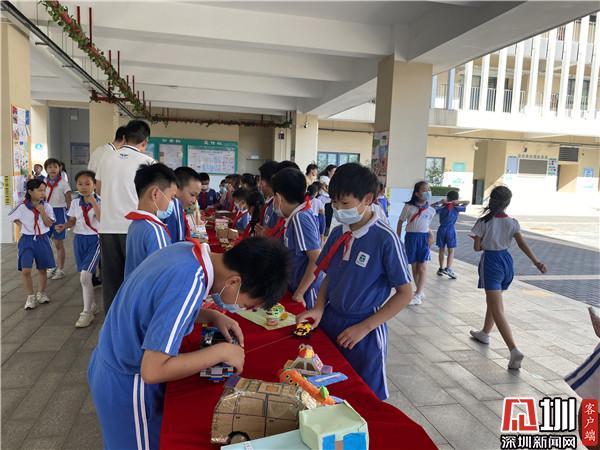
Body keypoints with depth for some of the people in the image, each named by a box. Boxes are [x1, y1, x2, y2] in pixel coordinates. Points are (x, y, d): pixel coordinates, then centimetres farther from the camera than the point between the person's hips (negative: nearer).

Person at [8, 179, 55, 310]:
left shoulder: (46, 206, -4)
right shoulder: (22, 207, -8)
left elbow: (49, 224, -9)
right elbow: (11, 217, 8)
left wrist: (42, 211, -19)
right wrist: (23, 225, 2)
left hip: (42, 239, 2)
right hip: (27, 240, -1)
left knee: (42, 269, 12)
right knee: (25, 270, -9)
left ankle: (41, 293, 31)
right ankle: (30, 296, 7)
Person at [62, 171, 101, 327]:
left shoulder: (99, 202, -9)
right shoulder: (75, 203, 5)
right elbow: (73, 221, 13)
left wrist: (94, 204, -25)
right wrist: (64, 225, -7)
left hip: (94, 239, -5)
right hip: (79, 239, 5)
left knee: (85, 275, -15)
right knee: (84, 275, 12)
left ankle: (87, 312, -4)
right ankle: (91, 305, 31)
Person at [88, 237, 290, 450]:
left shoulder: (187, 250, -9)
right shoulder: (188, 285, -34)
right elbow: (153, 371, -33)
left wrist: (214, 317, -3)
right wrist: (222, 352, -24)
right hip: (125, 385, -8)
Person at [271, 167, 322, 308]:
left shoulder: (300, 218, -19)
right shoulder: (296, 216, 7)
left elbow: (317, 259, -23)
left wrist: (299, 293, -19)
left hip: (307, 293, -8)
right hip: (296, 287, 8)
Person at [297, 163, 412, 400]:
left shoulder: (385, 238, -17)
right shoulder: (338, 233, 1)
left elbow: (404, 293, -12)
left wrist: (364, 328, -15)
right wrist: (319, 308, -5)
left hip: (365, 332, -5)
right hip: (330, 321, 5)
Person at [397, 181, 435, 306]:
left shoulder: (431, 210, 4)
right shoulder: (408, 207, -4)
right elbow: (400, 222, 3)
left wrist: (431, 235, -3)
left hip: (424, 237, 1)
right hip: (411, 237, -1)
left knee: (422, 267, -6)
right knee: (414, 267, 7)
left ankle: (418, 295, -3)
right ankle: (420, 292, 21)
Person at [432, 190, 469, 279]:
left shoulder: (442, 207, -3)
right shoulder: (456, 208, -4)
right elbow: (467, 202, 4)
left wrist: (439, 202, -15)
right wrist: (459, 202, -11)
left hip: (442, 230, 2)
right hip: (451, 230, -2)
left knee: (441, 250, 11)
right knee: (451, 251, 3)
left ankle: (441, 268, 17)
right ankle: (448, 269, -10)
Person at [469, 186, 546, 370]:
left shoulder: (483, 222, -11)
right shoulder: (512, 223, 0)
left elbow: (476, 247, -8)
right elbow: (522, 244, -11)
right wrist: (536, 261, -15)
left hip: (491, 262, -6)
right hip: (506, 260, 6)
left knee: (497, 310, -10)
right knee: (493, 300, 27)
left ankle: (514, 350, -22)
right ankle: (485, 333, 45)